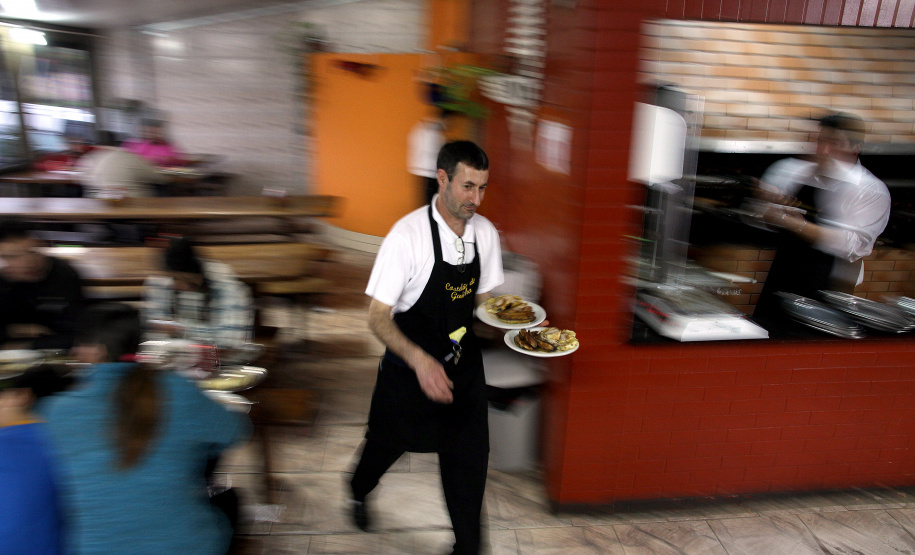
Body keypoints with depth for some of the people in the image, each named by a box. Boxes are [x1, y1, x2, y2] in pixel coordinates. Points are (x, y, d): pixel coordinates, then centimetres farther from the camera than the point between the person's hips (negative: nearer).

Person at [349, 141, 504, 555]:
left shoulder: (485, 232, -5)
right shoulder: (408, 235, -23)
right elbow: (378, 317, -21)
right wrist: (419, 359, -36)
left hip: (463, 365, 4)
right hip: (409, 365, -3)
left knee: (469, 456, 6)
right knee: (388, 441, 19)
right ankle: (358, 491, 55)